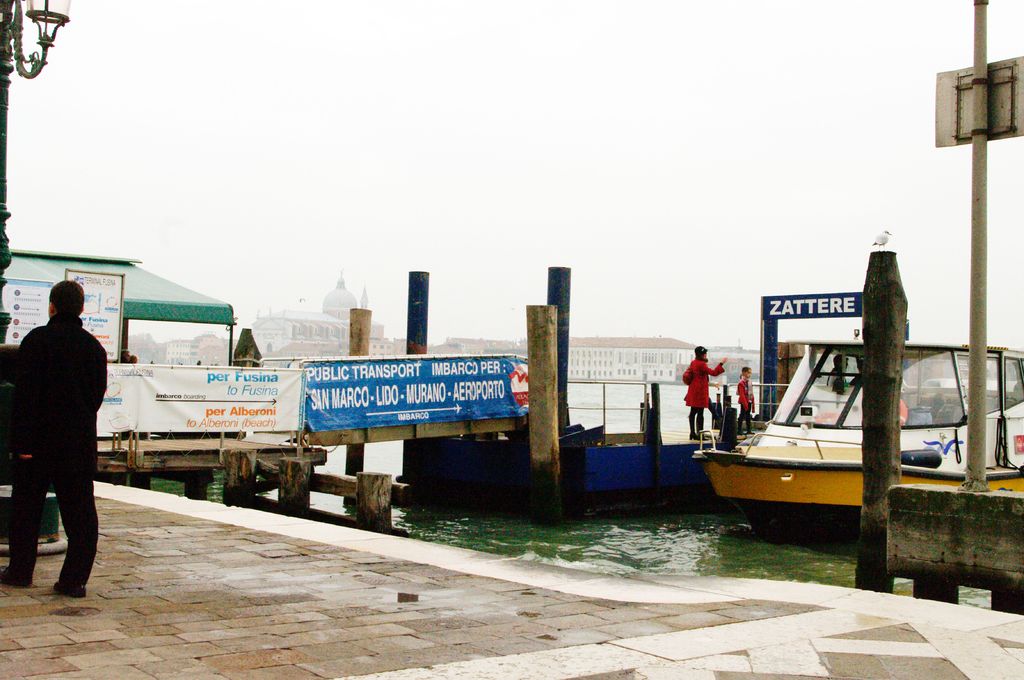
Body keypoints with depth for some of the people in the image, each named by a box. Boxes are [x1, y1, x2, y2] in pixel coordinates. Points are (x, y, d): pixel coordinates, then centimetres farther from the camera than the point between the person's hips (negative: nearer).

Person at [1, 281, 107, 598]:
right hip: (80, 442, 3)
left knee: (26, 506, 13)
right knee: (80, 512, 4)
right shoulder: (94, 346, 4)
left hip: (39, 440, -2)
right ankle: (74, 579, 1)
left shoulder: (37, 340, -8)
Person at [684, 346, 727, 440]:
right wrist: (721, 363, -15)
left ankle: (693, 433, 13)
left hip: (693, 390, 9)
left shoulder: (693, 363, 11)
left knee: (693, 412, 10)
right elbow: (713, 372, -19)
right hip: (700, 391, -9)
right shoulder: (701, 364, -16)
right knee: (700, 412, -7)